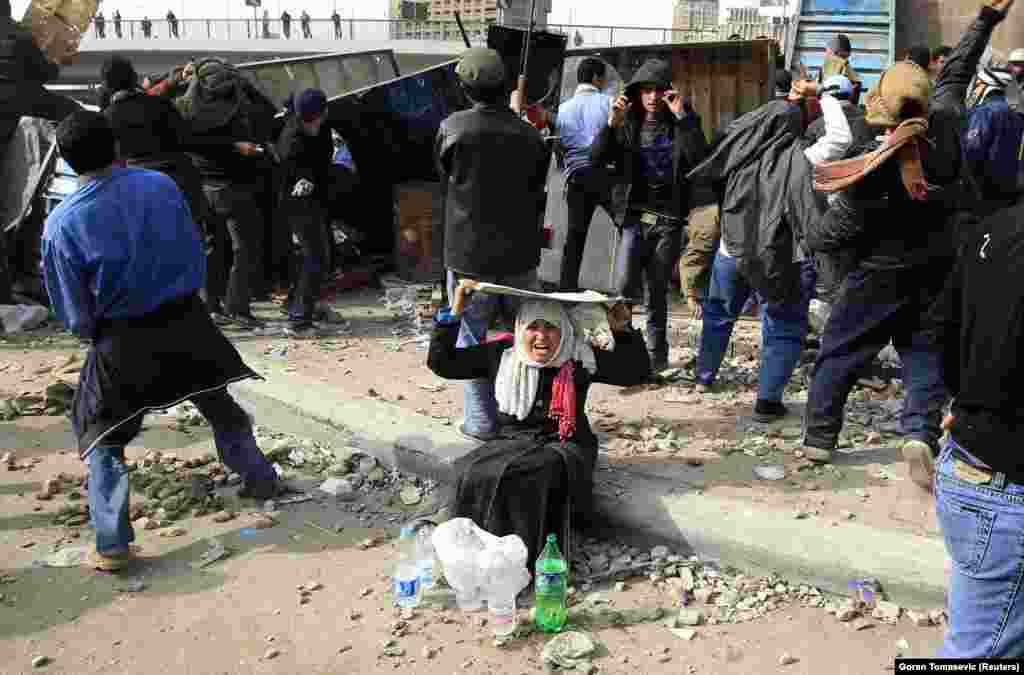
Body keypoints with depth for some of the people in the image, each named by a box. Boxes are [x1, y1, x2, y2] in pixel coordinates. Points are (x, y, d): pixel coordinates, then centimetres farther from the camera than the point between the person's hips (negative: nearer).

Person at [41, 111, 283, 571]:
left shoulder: (61, 225, -15)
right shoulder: (161, 186, -9)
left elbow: (74, 313, -6)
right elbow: (196, 258, 2)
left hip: (121, 342, -2)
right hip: (185, 322, 3)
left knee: (103, 439, 15)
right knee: (220, 405, 25)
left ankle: (112, 545, 12)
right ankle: (261, 481, 40)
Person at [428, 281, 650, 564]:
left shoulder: (580, 358, 2)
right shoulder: (501, 355, 4)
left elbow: (637, 371, 7)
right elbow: (440, 362, 6)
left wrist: (623, 330, -6)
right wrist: (452, 314, -3)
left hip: (565, 445, -2)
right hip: (513, 441, 2)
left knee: (537, 476, -36)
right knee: (476, 474, -30)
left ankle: (533, 556, -27)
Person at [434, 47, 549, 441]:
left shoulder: (453, 128, -12)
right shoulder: (529, 135, -4)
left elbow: (445, 184, 2)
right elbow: (538, 194, 6)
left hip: (468, 253, -3)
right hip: (520, 254, 3)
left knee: (472, 336, 7)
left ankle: (481, 420, 10)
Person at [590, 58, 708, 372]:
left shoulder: (682, 123, 5)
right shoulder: (627, 124, 7)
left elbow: (700, 160, -13)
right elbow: (596, 159, -3)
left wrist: (683, 117, -17)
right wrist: (611, 123, -15)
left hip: (669, 219, 0)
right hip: (634, 215, 0)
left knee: (658, 291, 9)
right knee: (625, 287, -17)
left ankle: (657, 354, 22)